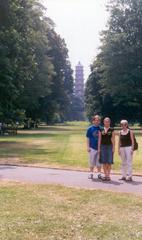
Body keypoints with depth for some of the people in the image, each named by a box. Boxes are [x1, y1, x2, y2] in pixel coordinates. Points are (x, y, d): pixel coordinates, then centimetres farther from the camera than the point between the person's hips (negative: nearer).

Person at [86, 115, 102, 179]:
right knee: (92, 161, 6)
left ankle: (99, 173, 17)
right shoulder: (90, 129, 0)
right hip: (92, 147, -1)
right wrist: (88, 147, -5)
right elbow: (88, 138, 1)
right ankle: (91, 173, 16)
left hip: (100, 147, 1)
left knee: (99, 162, 8)